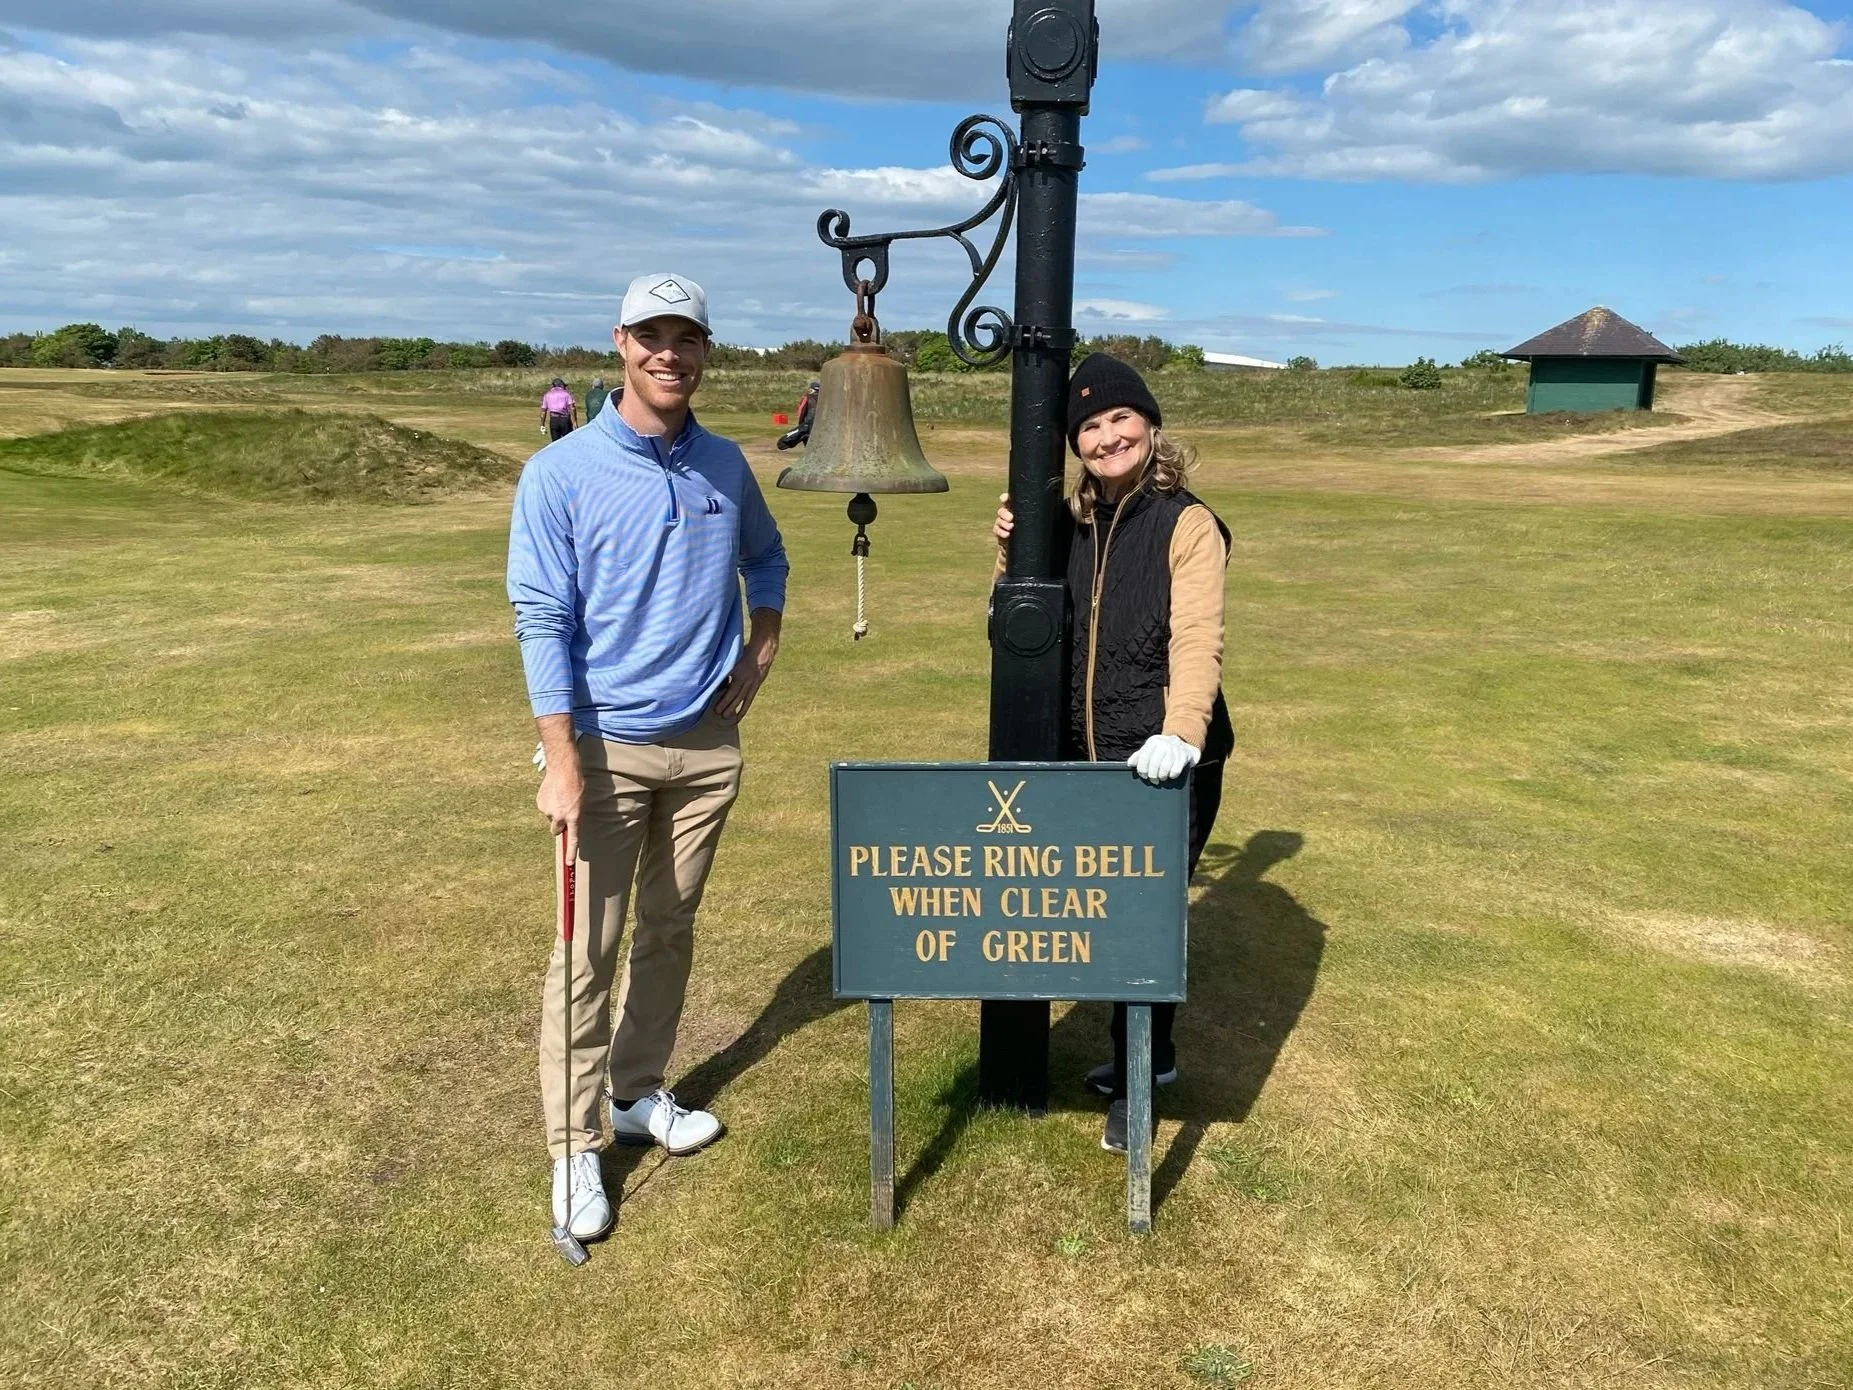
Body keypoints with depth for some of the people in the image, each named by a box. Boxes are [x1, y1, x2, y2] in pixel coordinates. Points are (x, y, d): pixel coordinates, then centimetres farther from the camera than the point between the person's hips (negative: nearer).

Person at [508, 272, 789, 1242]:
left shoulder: (725, 466, 4)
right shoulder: (561, 473, -9)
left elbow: (766, 557, 23)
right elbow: (540, 620, -13)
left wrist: (760, 651, 10)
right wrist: (560, 760, -19)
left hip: (708, 742, 5)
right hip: (607, 749, -4)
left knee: (670, 930, 15)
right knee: (587, 953, -1)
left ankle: (639, 1094, 31)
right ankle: (574, 1147, 11)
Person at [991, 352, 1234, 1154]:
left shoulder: (1186, 524, -8)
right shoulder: (1072, 525, 10)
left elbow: (1196, 640, -20)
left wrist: (1180, 732, -36)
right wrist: (1012, 556, -2)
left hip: (1162, 766, -5)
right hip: (1086, 758, 6)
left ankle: (1136, 1086, 20)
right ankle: (1151, 1056, 38)